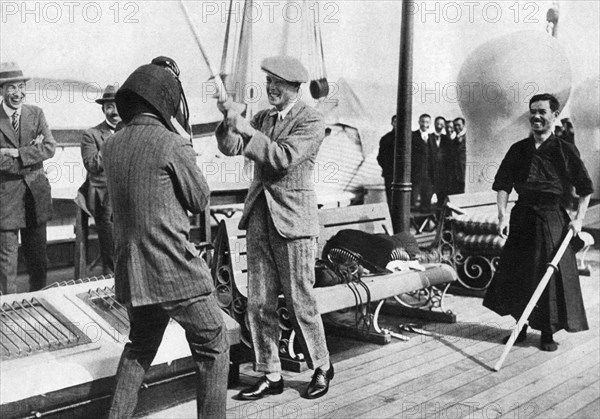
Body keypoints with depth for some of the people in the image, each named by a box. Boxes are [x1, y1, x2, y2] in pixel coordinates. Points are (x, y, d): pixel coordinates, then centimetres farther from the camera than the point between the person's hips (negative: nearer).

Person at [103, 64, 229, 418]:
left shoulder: (112, 146, 6)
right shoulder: (173, 144, -13)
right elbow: (200, 201, -4)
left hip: (131, 272, 7)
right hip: (176, 270, -7)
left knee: (140, 348, 26)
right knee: (213, 349, 10)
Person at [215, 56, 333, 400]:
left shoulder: (312, 122, -5)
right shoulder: (262, 117, 14)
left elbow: (283, 157, -19)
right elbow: (230, 148, 3)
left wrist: (246, 128, -21)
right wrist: (229, 120, -15)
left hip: (293, 220, -6)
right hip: (260, 217, 6)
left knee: (301, 302, 2)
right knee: (259, 304, 6)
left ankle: (322, 368, 22)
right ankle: (271, 376, 18)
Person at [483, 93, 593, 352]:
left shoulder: (565, 150, -4)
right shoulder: (518, 150, 5)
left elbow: (585, 189, 1)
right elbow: (503, 184, 1)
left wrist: (578, 219, -8)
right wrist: (502, 215, -11)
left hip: (551, 220, -3)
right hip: (522, 218, 3)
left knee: (551, 275, 1)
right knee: (516, 273, 8)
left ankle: (547, 333, 16)